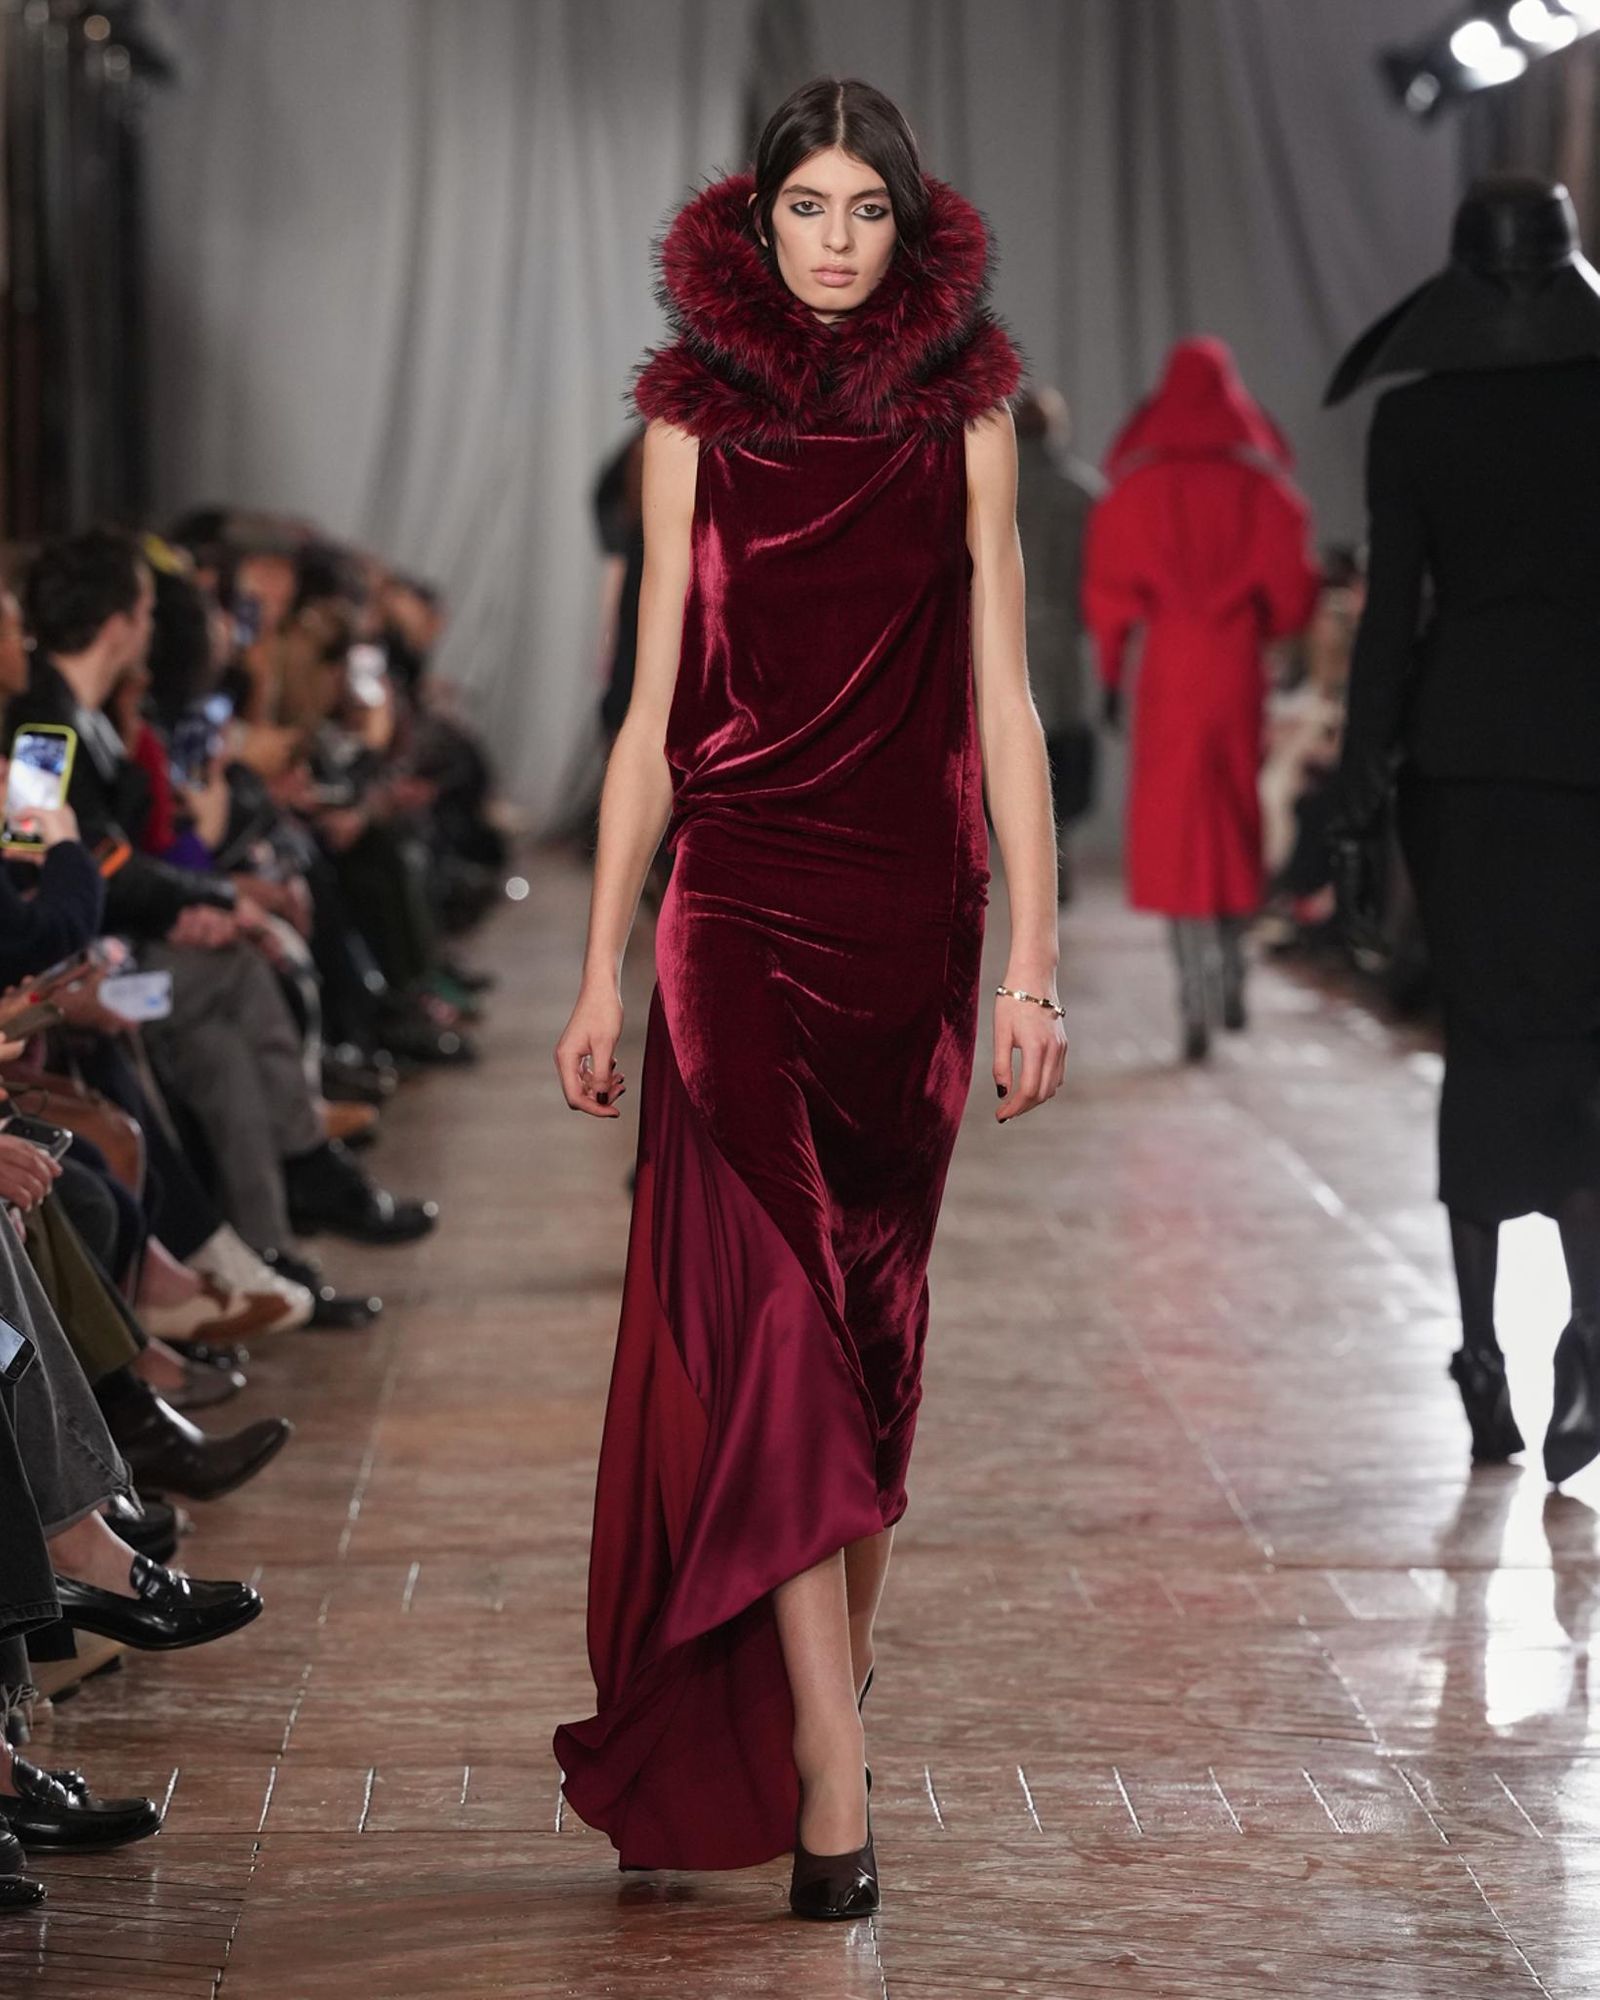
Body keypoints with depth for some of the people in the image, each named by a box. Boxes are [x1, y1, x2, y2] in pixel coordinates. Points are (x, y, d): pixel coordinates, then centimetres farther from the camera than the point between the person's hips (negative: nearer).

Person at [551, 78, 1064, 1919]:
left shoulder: (964, 418, 6)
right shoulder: (695, 420, 5)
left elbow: (1002, 704, 3)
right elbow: (654, 714, 6)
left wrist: (1034, 964, -2)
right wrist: (601, 972, 4)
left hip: (911, 921, 1)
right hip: (739, 913, -1)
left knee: (870, 1319, 9)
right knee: (769, 1317, -11)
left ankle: (818, 1686, 26)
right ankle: (832, 1778, -14)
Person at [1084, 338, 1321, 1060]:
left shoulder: (1136, 486, 0)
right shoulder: (1261, 483, 1)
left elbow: (1106, 587, -1)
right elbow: (1292, 589, 0)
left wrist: (1111, 672, 6)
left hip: (1168, 670, -1)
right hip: (1238, 669, 1)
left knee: (1176, 823, -2)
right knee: (1235, 810, 17)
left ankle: (1197, 1004, -13)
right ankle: (1230, 981, 23)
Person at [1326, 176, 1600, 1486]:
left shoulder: (1415, 421, 0)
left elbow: (1392, 614, -2)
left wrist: (1362, 799, 1)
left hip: (1461, 745, 1)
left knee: (1483, 1044, 8)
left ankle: (1484, 1356, 8)